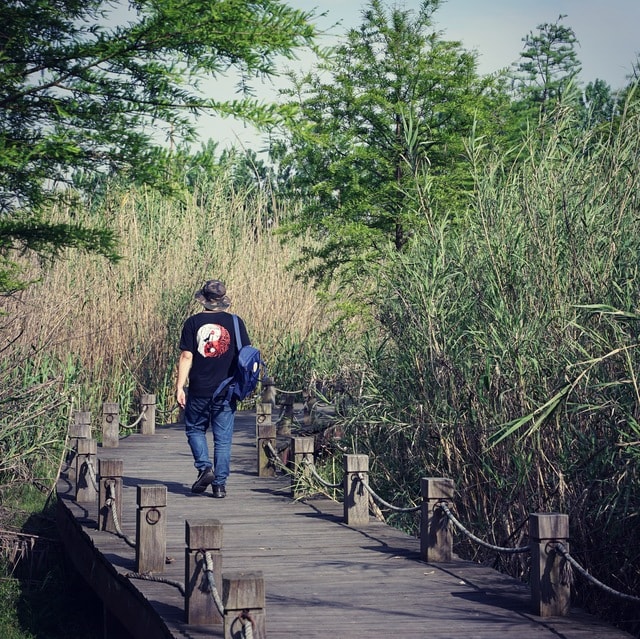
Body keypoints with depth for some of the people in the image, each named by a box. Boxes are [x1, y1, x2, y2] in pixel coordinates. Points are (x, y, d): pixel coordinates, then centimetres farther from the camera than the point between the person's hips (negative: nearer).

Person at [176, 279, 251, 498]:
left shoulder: (193, 322, -4)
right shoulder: (235, 322, 0)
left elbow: (186, 357, -7)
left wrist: (180, 387, -3)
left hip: (199, 390, -1)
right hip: (226, 390, 1)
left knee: (195, 429, 18)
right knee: (223, 438, 7)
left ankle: (204, 467, -2)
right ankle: (220, 484, 7)